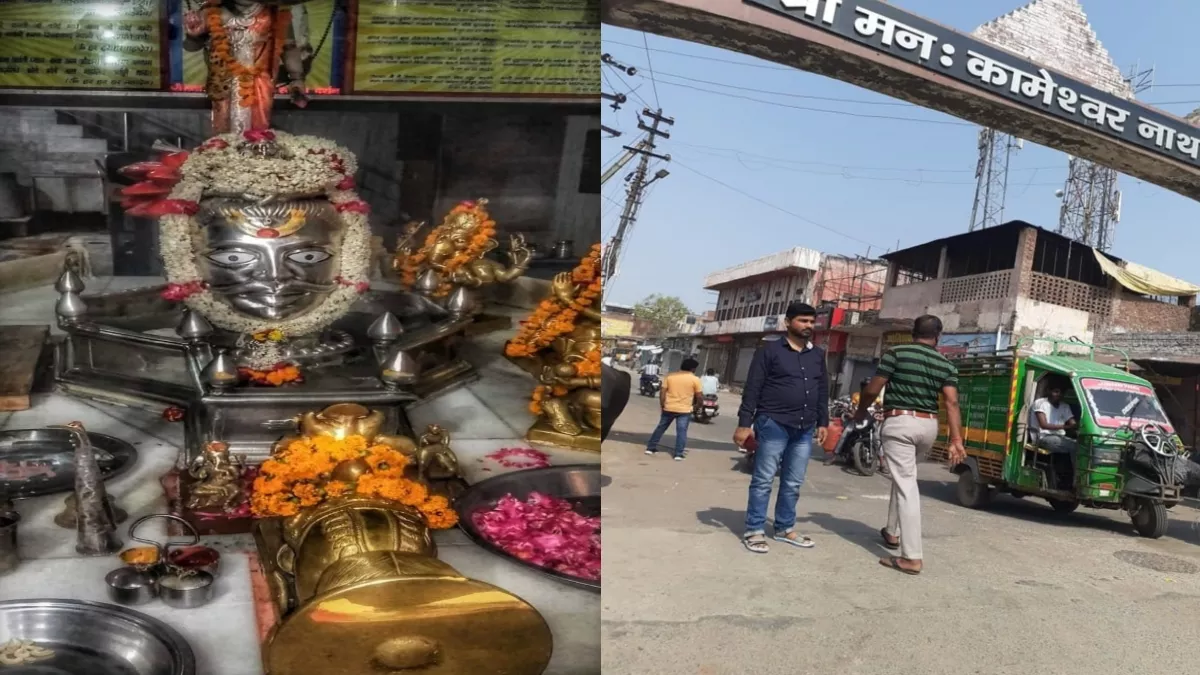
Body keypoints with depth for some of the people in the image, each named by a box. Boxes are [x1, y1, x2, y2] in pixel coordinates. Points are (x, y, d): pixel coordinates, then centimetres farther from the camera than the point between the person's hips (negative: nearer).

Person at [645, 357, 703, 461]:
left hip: (669, 408, 3)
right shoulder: (695, 379, -3)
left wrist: (663, 406, 7)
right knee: (681, 431, 1)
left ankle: (650, 448, 19)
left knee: (660, 428, 14)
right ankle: (679, 454, -3)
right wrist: (696, 405, 16)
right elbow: (699, 397, -2)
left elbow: (662, 393, -1)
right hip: (684, 410, -3)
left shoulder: (670, 376, 4)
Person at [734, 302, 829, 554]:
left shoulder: (818, 355, 14)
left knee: (793, 483, 11)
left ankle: (785, 528, 23)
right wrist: (744, 423, -11)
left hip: (804, 429, 5)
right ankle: (754, 531, 6)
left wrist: (823, 422, 14)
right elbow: (752, 389, -5)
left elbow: (823, 391, 20)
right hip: (773, 425, -5)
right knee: (763, 480, -1)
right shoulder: (769, 350, -2)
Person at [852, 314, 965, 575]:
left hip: (899, 422, -5)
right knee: (904, 476, 27)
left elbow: (873, 389, -5)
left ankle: (912, 557, -11)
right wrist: (956, 440, -7)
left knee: (906, 486, -8)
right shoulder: (946, 365, 8)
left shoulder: (896, 353, -4)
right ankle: (893, 532, 36)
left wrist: (861, 411, 13)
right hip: (928, 426, 5)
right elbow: (952, 403, -3)